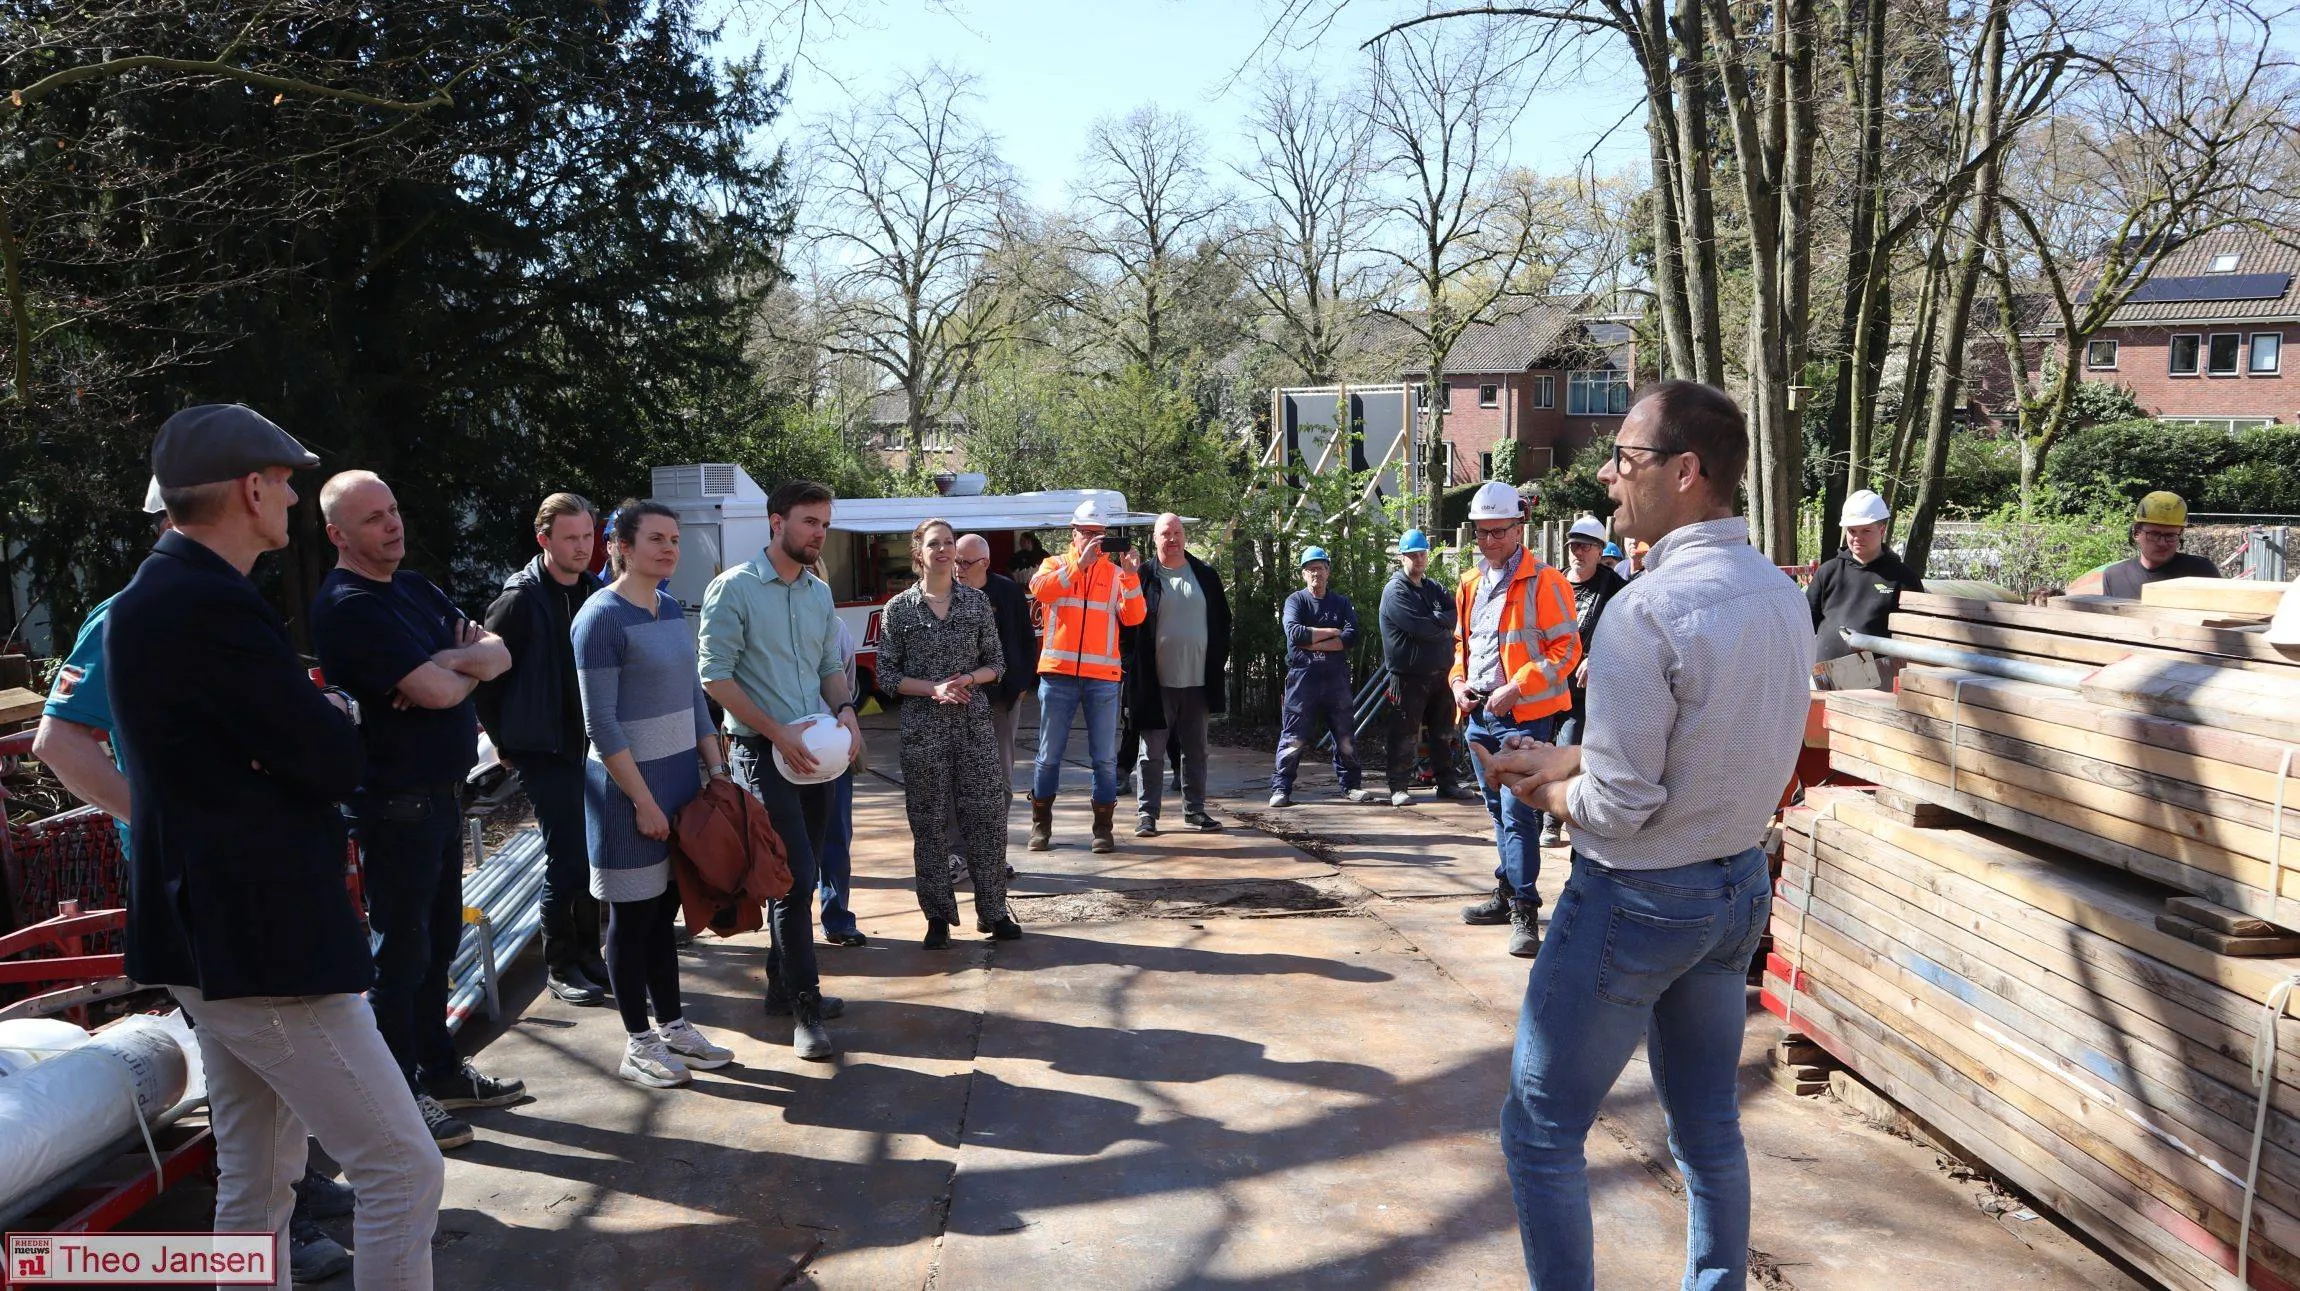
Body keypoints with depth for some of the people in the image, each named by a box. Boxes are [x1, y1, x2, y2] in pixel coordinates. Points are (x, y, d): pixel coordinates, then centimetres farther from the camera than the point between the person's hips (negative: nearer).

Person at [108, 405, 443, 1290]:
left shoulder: (149, 598, 13)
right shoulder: (214, 605, -21)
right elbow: (337, 765, -18)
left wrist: (315, 718, -1)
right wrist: (337, 715, 2)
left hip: (209, 934, 11)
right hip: (261, 943, -11)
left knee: (255, 1181, 19)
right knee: (404, 1168, -5)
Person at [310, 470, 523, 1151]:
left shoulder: (413, 586, 12)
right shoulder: (347, 605, -16)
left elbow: (499, 653, 6)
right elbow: (438, 691, -23)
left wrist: (446, 662, -14)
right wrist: (463, 666, -1)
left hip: (440, 793, 9)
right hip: (395, 805, -9)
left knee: (439, 940, 18)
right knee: (403, 950, 0)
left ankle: (439, 1069, 31)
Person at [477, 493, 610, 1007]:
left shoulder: (595, 593, 6)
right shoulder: (521, 600, -12)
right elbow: (483, 673, -9)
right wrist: (504, 739, -4)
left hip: (591, 746, 6)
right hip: (545, 751, -6)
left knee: (593, 856, 12)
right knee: (567, 859, -3)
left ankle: (588, 955, 26)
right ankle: (560, 968, 12)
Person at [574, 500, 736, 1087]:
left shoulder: (672, 609, 10)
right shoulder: (602, 617, -14)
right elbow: (600, 723, -16)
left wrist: (716, 767, 9)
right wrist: (644, 801, -16)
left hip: (679, 775, 7)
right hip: (629, 785, -7)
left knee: (664, 910, 15)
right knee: (633, 916, 4)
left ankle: (673, 1026, 25)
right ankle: (638, 1044, 16)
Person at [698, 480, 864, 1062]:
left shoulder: (820, 592, 11)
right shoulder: (735, 587, -10)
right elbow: (716, 675, -13)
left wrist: (846, 712, -3)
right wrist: (779, 734, -18)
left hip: (814, 751, 7)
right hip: (763, 752, -7)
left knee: (799, 876, 13)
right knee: (797, 877, -10)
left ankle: (784, 985, 27)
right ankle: (806, 1008, -1)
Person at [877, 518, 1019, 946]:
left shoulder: (977, 602, 6)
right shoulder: (899, 609, 1)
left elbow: (995, 663, 10)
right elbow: (886, 673, 1)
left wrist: (969, 679, -10)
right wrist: (934, 689, -12)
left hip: (974, 722, 1)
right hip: (922, 727, -1)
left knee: (986, 814, 0)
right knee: (929, 822, 3)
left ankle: (993, 910, 13)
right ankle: (939, 916, 15)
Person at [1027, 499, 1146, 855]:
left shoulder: (1115, 573, 10)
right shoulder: (1055, 565, 9)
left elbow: (1133, 618, -3)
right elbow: (1040, 589, -14)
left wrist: (1131, 576, -16)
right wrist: (1080, 562, -22)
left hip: (1102, 677, 1)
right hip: (1058, 674, -1)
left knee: (1105, 757, 3)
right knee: (1049, 754, 6)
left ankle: (1103, 826, 13)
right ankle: (1041, 823, 19)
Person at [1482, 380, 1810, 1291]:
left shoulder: (1650, 608, -24)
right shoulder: (1781, 594, 2)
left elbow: (1617, 804, -23)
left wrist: (1551, 793, -2)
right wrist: (1562, 761, 10)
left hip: (1637, 899, -8)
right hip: (1741, 884, 8)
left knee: (1541, 1129, 7)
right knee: (1709, 1128, 20)